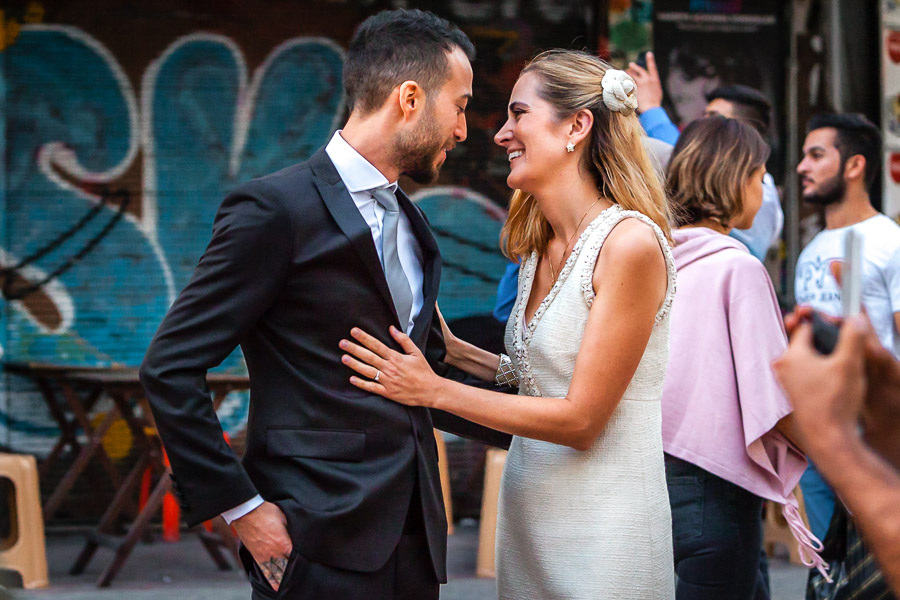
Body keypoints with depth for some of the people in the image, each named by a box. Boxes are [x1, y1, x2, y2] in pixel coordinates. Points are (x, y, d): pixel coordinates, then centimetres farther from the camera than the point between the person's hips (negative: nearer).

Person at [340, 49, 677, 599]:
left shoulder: (630, 243, -17)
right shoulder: (537, 247, 8)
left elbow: (581, 418, -17)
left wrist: (435, 391, -14)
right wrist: (454, 351, 3)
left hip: (603, 526, -7)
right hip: (527, 510, 7)